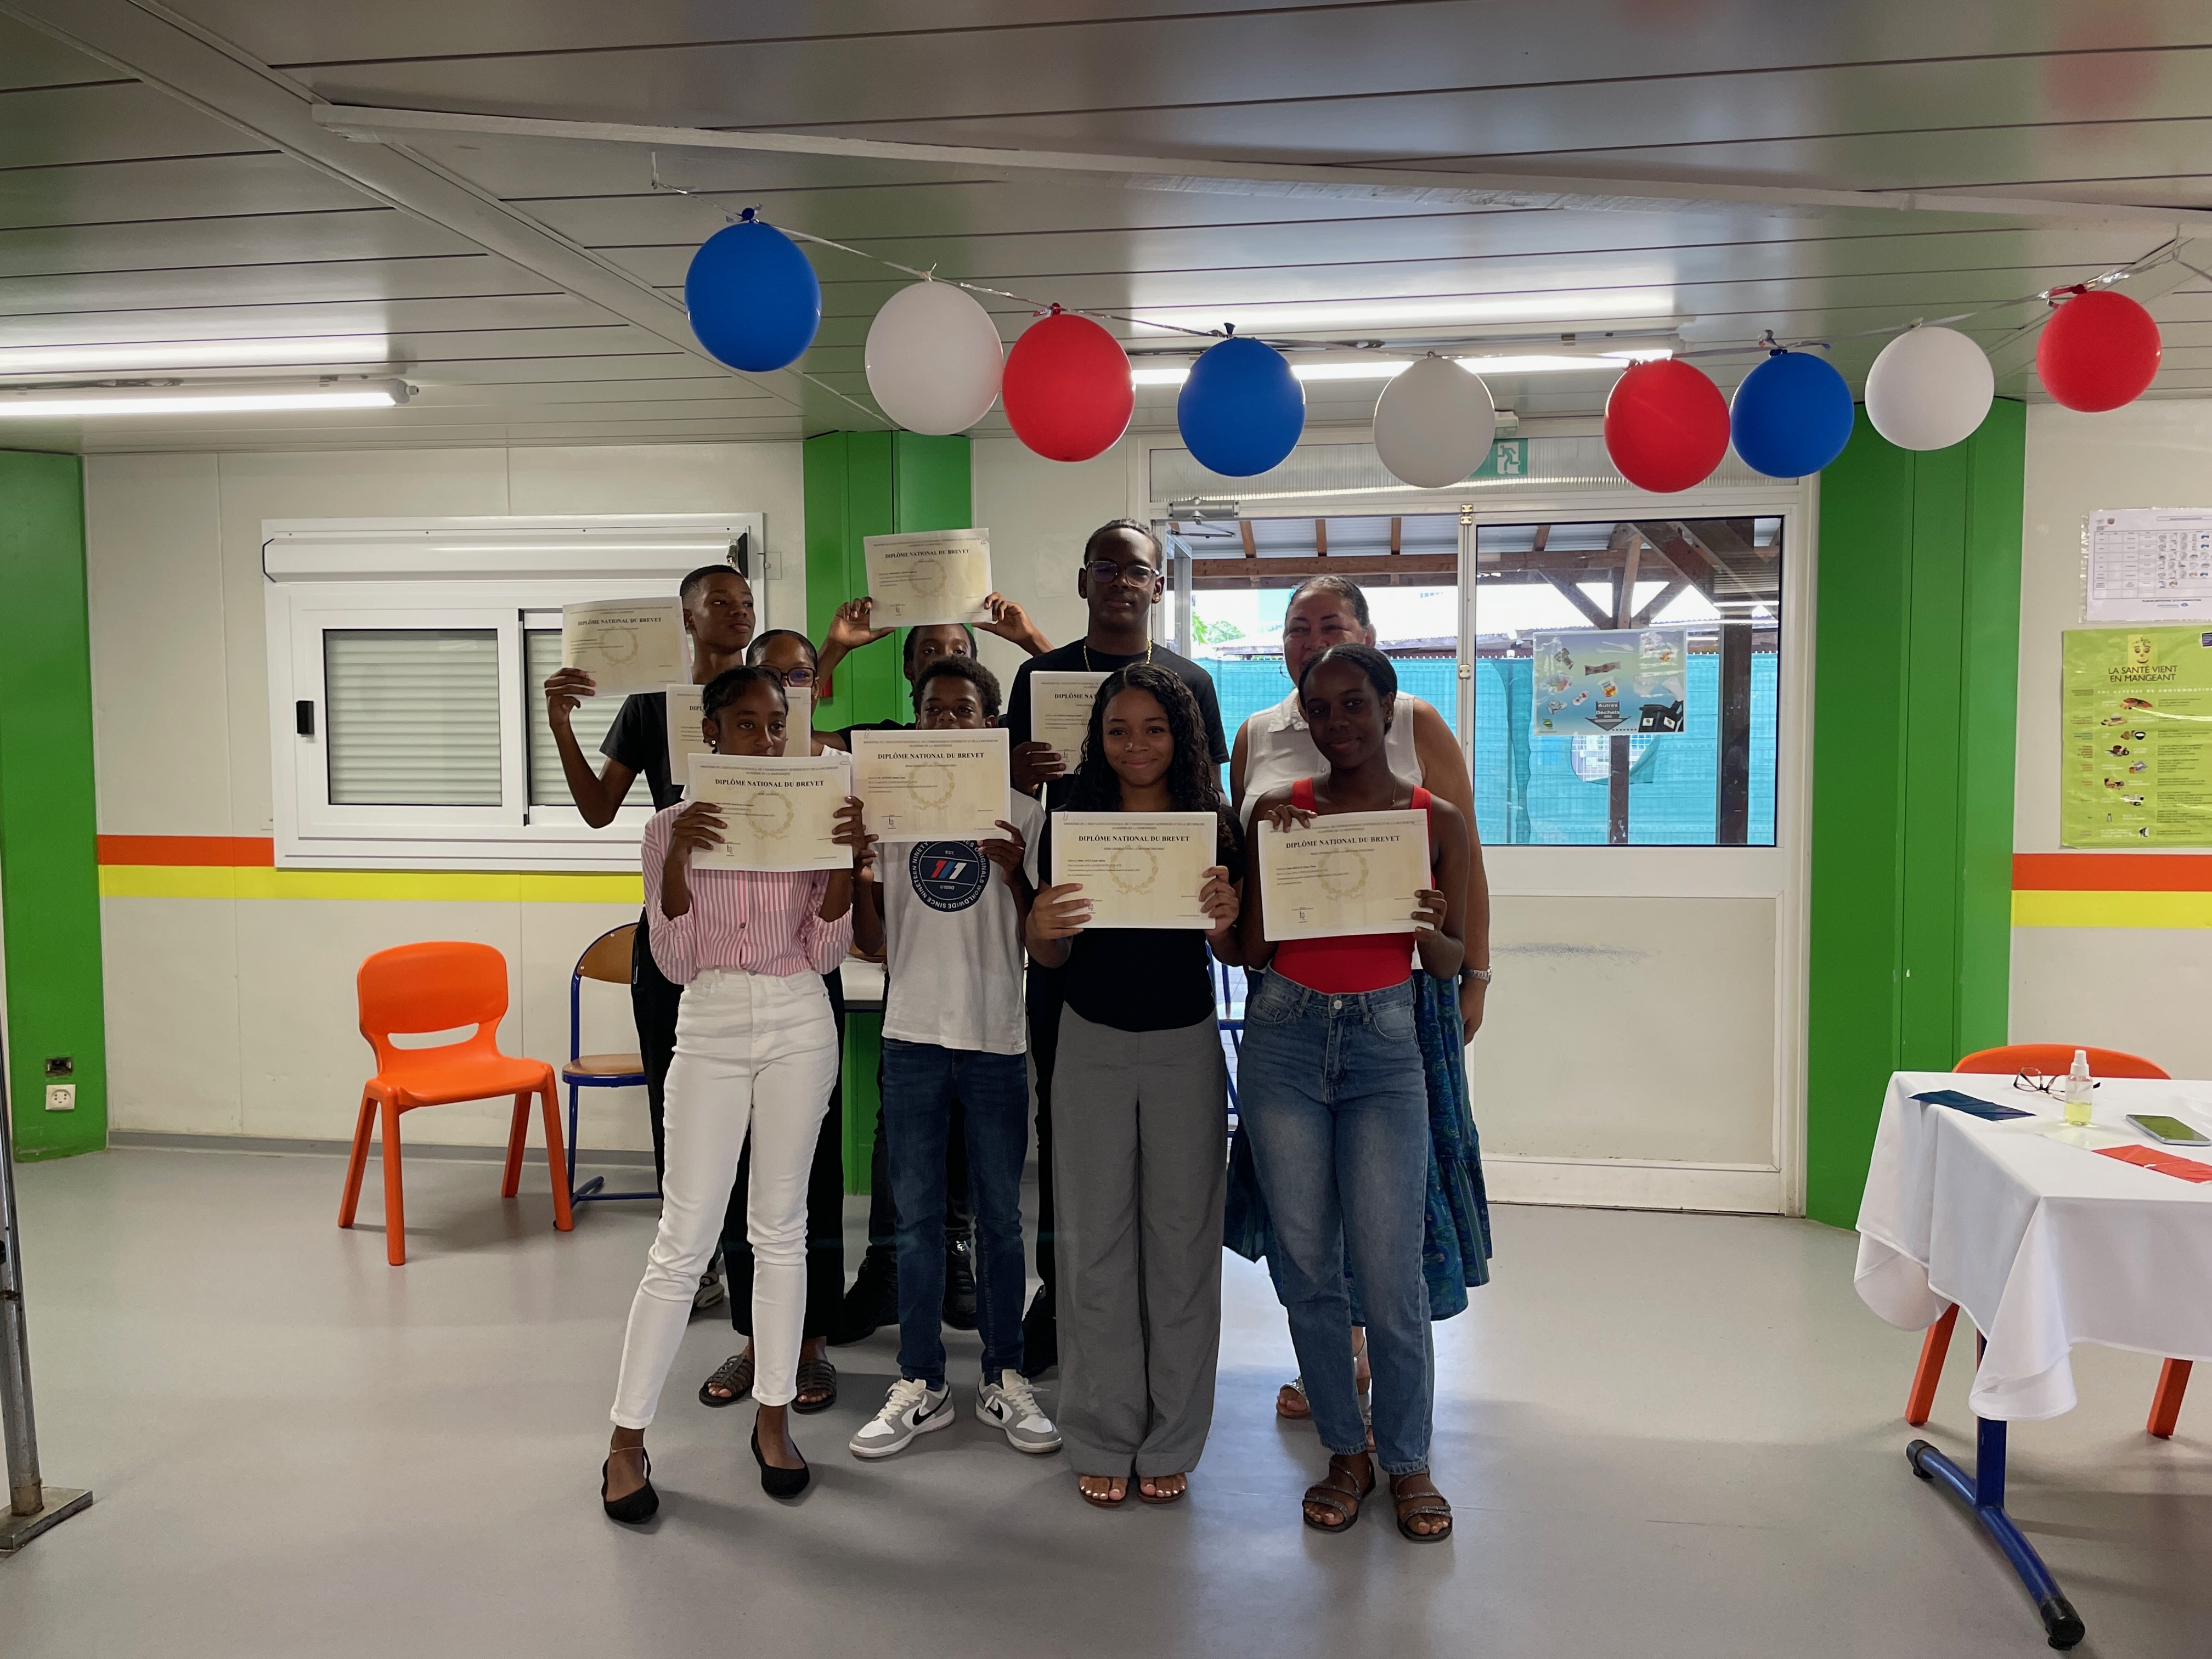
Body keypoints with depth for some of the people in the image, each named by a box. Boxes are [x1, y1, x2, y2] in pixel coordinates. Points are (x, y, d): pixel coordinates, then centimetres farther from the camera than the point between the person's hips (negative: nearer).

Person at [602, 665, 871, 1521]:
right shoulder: (673, 825, 1)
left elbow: (824, 953, 1)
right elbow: (674, 962, -5)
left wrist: (847, 861, -12)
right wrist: (677, 858, -18)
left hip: (799, 1025, 2)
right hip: (710, 1030, -1)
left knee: (781, 1226, 9)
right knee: (683, 1239, -1)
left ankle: (773, 1417, 23)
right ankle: (627, 1440, 12)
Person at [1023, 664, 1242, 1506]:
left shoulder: (1213, 827, 0)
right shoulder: (1073, 821, 0)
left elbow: (1235, 955, 5)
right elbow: (1050, 958, 5)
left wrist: (1225, 921, -17)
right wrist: (1041, 927, -18)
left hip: (1186, 1045, 0)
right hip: (1094, 1043, 0)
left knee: (1181, 1237, 6)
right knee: (1096, 1240, 5)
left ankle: (1170, 1442, 21)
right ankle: (1102, 1439, 19)